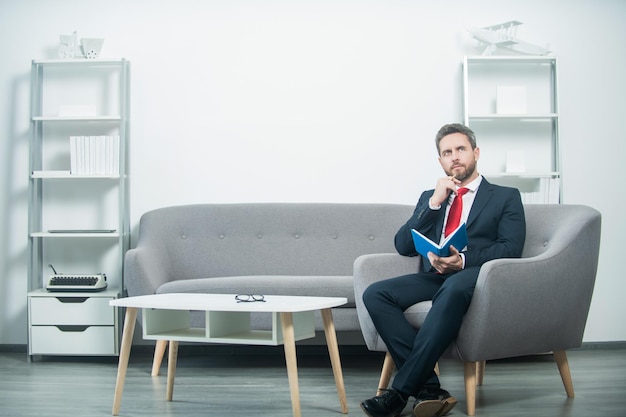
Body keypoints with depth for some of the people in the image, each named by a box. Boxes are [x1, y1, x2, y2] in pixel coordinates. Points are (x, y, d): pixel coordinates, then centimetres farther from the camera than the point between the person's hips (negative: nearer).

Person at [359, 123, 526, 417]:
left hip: (476, 276, -4)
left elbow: (511, 248, 1)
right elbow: (403, 246, 15)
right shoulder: (430, 197, 28)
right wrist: (434, 202, 5)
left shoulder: (505, 197, 18)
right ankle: (428, 388, -32)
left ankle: (401, 390, -39)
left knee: (453, 288, -41)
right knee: (375, 294, -25)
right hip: (433, 277, 4)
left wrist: (464, 260, -16)